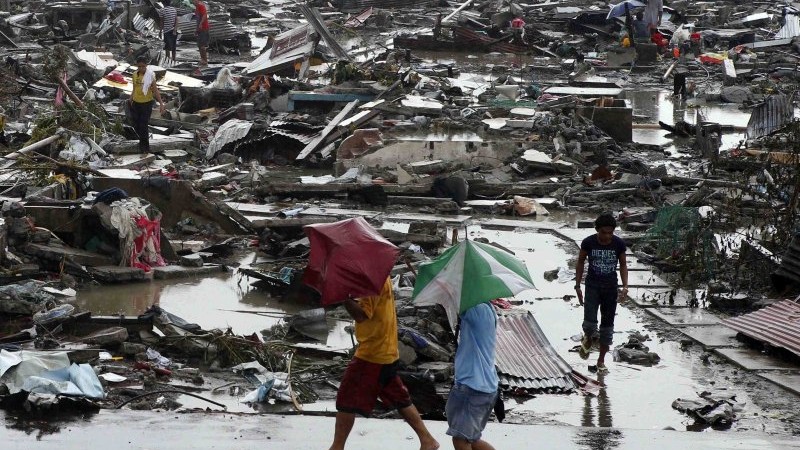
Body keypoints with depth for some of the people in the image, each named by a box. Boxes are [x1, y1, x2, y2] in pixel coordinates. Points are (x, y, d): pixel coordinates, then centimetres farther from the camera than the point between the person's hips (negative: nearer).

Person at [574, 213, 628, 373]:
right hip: (592, 286, -1)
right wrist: (577, 286, 2)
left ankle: (601, 360, 20)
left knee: (607, 325, 6)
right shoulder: (588, 243, -12)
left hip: (611, 287, 2)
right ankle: (588, 338, 18)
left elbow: (623, 264, 4)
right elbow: (581, 262, 3)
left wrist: (625, 286, -8)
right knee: (590, 322, -18)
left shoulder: (619, 244, -10)